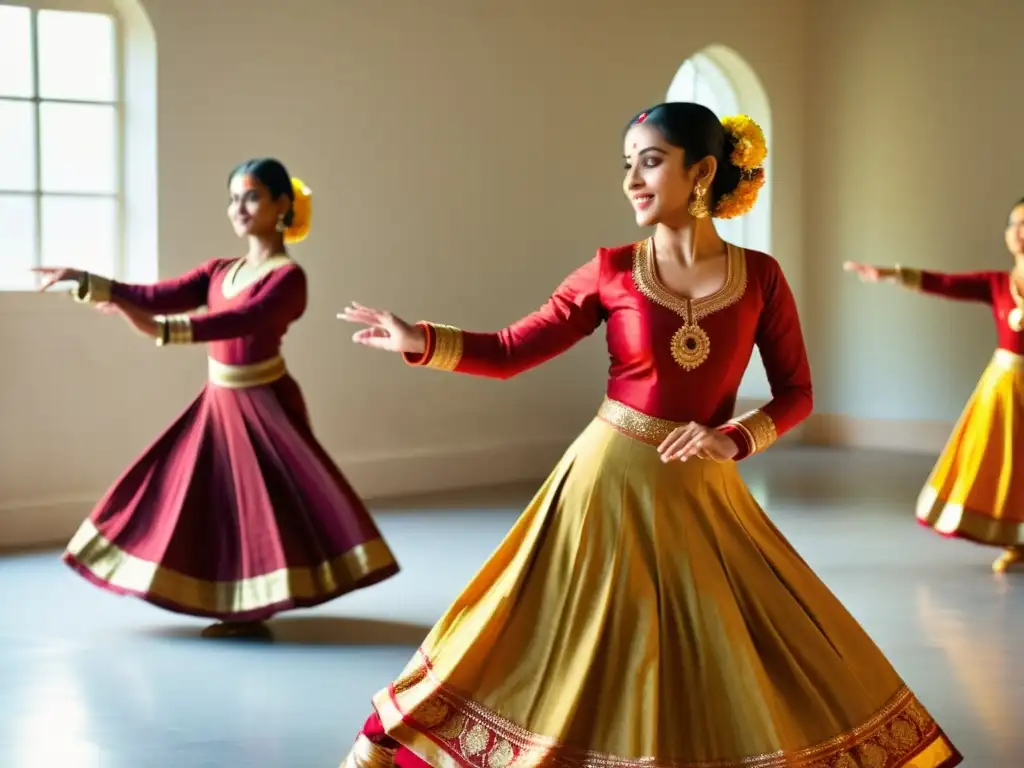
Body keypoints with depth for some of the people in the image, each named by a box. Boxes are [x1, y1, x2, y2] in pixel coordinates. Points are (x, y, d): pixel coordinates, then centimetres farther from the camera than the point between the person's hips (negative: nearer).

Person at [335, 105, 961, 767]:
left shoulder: (759, 276, -2)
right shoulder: (614, 271, -3)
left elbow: (796, 392, 2)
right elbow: (510, 352, -3)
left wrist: (733, 438, -14)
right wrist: (421, 341, -17)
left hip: (702, 494, 0)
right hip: (611, 481, 0)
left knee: (727, 669, 6)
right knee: (576, 658, 7)